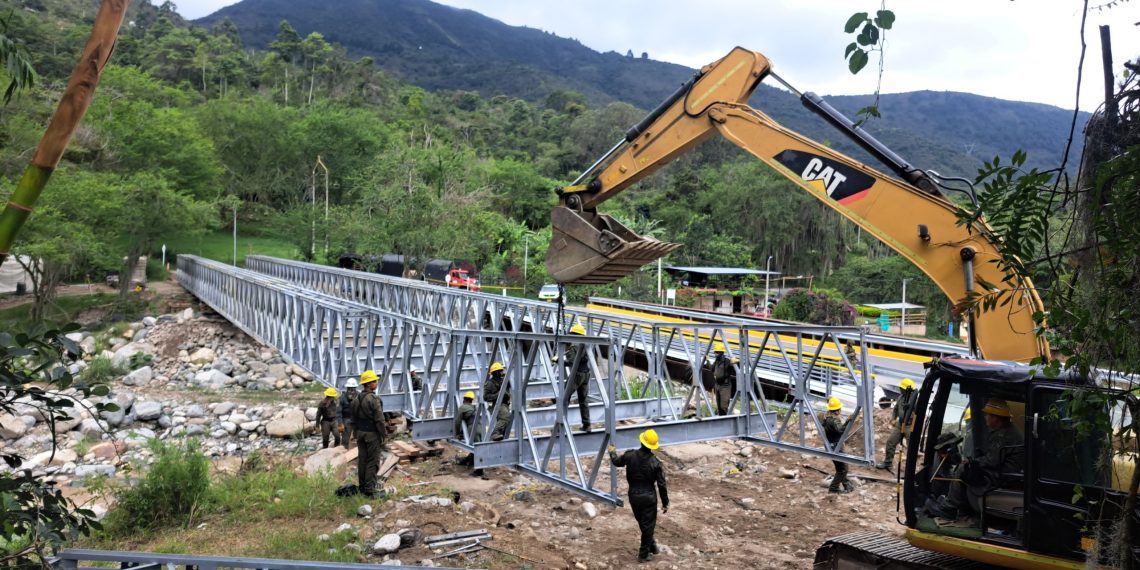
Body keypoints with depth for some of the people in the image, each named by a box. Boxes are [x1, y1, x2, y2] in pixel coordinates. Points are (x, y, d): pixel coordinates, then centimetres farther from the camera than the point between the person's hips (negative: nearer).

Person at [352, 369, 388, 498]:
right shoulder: (374, 400, -18)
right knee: (372, 462, -2)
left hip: (360, 433, 8)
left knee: (362, 460, 13)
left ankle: (362, 487, 20)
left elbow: (354, 419, 14)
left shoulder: (356, 400, 7)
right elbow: (379, 420, -18)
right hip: (372, 434, -8)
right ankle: (370, 489, 0)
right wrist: (384, 434, -10)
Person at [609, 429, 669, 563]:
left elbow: (616, 461, 10)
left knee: (642, 523, 22)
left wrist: (612, 452, 32)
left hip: (634, 496, 3)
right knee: (648, 524, 11)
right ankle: (644, 554, 19)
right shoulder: (655, 462, -16)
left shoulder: (630, 455, -11)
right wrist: (665, 503, 1)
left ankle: (651, 546, 38)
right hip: (649, 497, -3)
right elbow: (662, 485, -11)